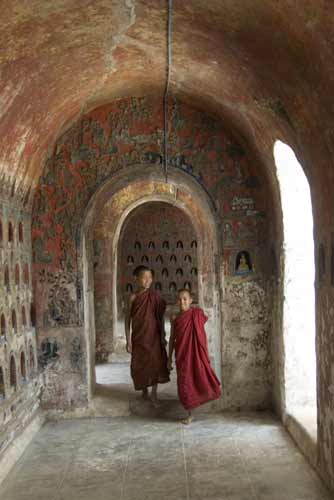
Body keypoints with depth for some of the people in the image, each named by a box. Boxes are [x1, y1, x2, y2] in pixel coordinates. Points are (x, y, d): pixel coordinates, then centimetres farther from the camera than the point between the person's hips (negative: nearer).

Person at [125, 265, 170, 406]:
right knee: (140, 364, 7)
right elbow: (128, 319, -2)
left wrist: (163, 336, 4)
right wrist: (128, 340, -5)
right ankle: (144, 392, 26)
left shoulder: (155, 296, 0)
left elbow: (160, 318, 7)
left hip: (154, 336, 1)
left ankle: (154, 393, 7)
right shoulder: (133, 297, -4)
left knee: (156, 362, -5)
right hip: (139, 337, -1)